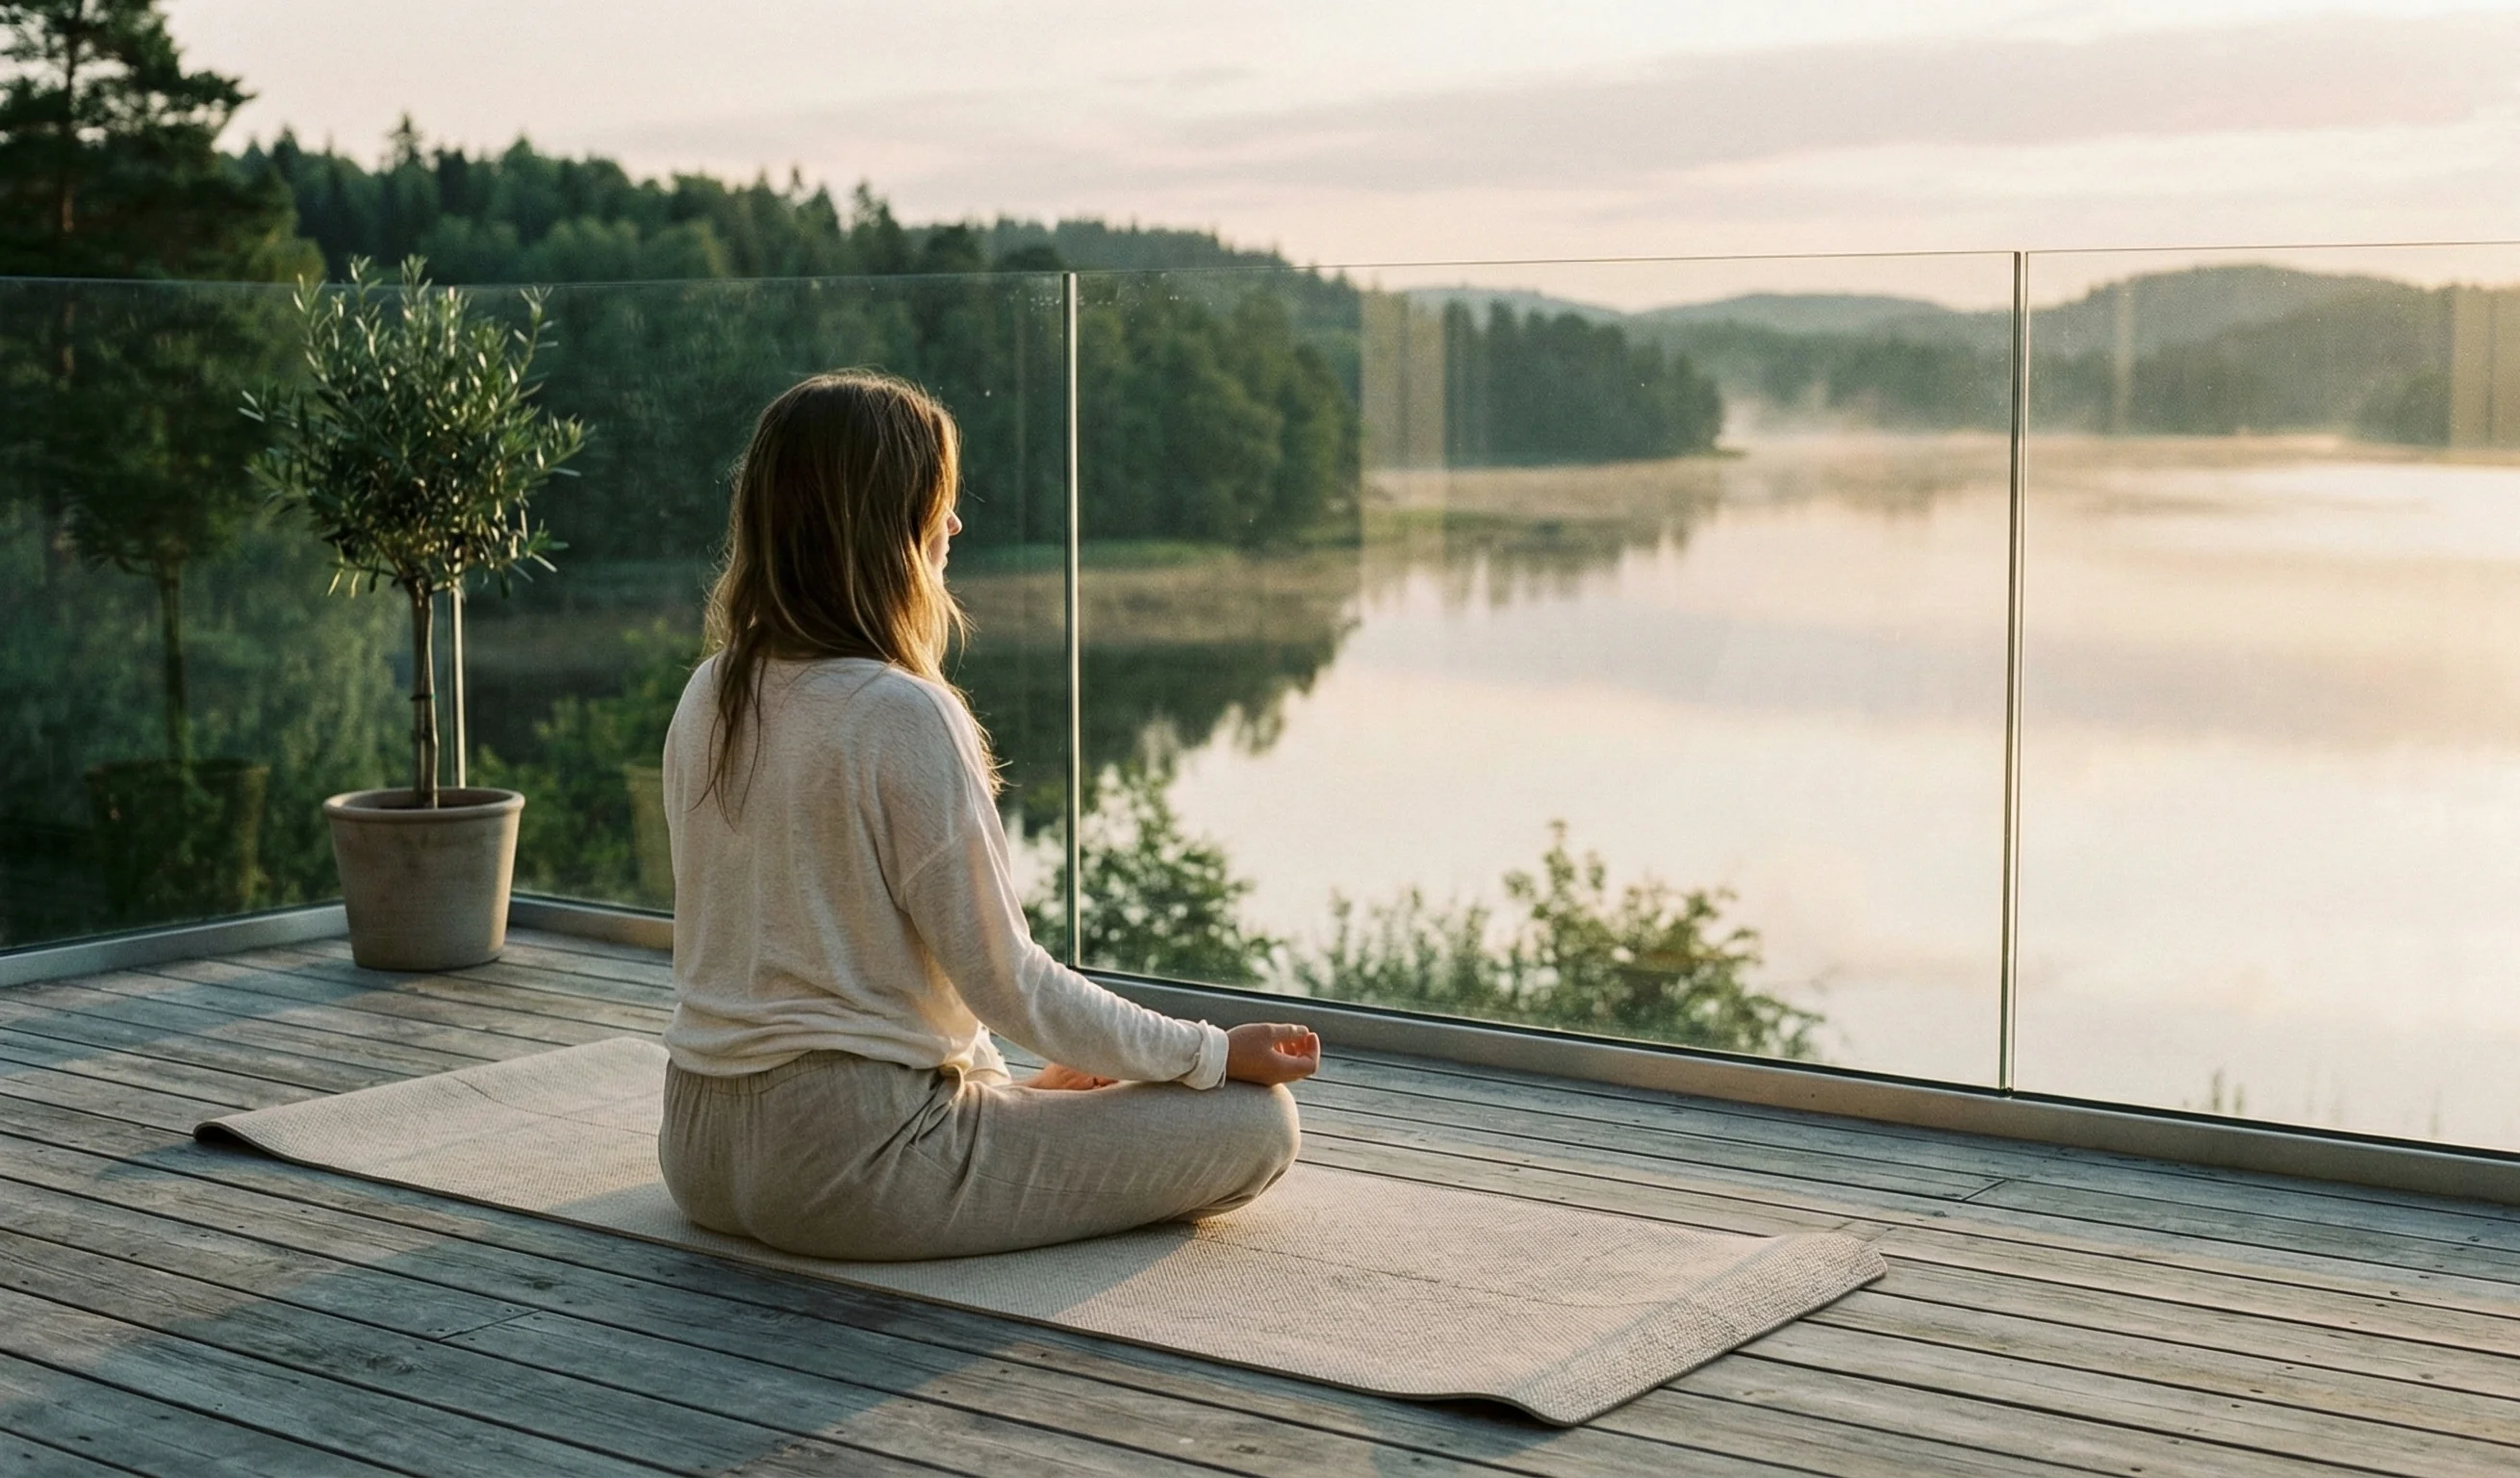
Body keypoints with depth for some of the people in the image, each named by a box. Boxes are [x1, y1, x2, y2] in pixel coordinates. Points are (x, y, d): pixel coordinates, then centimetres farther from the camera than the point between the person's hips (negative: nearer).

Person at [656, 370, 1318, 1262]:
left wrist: (1006, 1076, 22)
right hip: (848, 1163, -9)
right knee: (1256, 1121, -5)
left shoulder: (708, 698, 4)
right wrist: (1217, 1053, -5)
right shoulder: (900, 716, -20)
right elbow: (1005, 978, -16)